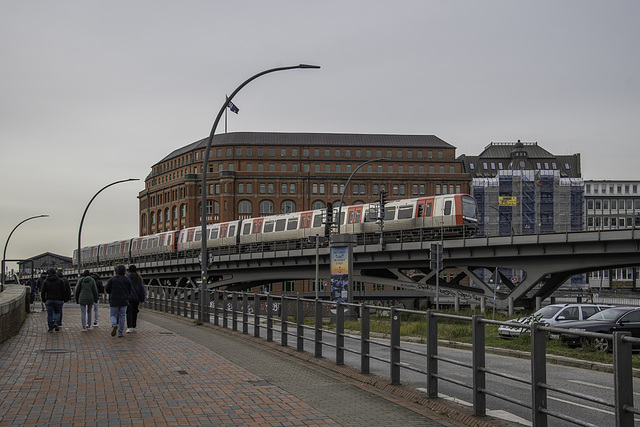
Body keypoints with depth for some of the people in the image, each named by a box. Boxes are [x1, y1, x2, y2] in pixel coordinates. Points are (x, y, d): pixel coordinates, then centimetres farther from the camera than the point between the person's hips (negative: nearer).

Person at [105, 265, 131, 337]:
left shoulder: (112, 279, -4)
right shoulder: (127, 280, 2)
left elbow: (107, 289, -4)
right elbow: (129, 291, 4)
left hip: (114, 301, -1)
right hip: (124, 301, 1)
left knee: (113, 315, 10)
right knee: (122, 316, 8)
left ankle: (114, 325, -21)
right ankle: (120, 332, 7)